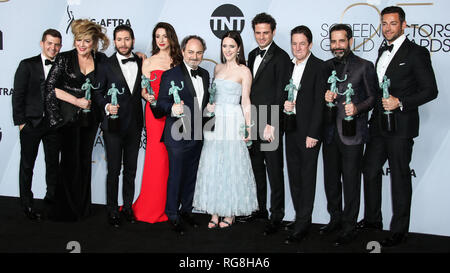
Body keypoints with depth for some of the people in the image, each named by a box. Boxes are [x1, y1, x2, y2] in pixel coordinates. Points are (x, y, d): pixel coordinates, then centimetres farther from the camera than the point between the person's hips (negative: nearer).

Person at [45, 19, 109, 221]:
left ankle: (83, 207, 22)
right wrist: (77, 101, -13)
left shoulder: (100, 59, 4)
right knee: (70, 161, -2)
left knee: (85, 160, 10)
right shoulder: (64, 58, -5)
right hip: (69, 116, -3)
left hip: (90, 116, 4)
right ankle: (66, 210, 12)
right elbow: (51, 87, -8)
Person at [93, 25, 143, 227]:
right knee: (114, 170, 2)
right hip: (114, 125, -3)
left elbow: (144, 89, 12)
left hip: (134, 125, 3)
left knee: (131, 169, 12)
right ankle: (112, 211, 14)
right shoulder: (106, 66, -1)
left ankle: (128, 207, 25)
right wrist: (106, 106, -17)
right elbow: (98, 93, 1)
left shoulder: (141, 63, 6)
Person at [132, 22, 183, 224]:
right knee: (157, 156, -6)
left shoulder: (178, 61, 11)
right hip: (155, 112, -2)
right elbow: (143, 91, 5)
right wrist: (148, 97, -15)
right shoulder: (148, 62, 6)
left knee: (172, 156, 0)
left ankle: (169, 205, 13)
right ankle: (152, 208, 6)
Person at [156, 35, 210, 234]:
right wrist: (172, 108, -33)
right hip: (177, 135, -6)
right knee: (176, 175, 2)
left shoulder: (205, 74, 11)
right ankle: (172, 215, 17)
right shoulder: (170, 75, -9)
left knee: (191, 175, 16)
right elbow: (161, 102, -14)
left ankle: (186, 209, 33)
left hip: (197, 134, 6)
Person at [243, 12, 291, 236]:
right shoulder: (252, 55, 15)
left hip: (271, 124, -7)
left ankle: (276, 216, 10)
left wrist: (271, 124, -17)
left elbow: (281, 94, -13)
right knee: (257, 168, 15)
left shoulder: (281, 57, -9)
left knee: (274, 171, -1)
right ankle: (261, 209, 28)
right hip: (253, 122, 8)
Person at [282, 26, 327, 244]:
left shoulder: (318, 66, -8)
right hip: (291, 130, 7)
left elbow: (319, 102, -12)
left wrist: (313, 134, -16)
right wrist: (284, 103, -4)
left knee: (307, 178, -1)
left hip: (309, 131, -7)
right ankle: (302, 218, 24)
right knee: (294, 177, 12)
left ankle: (302, 225, 5)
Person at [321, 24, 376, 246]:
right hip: (330, 133, 5)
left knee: (351, 182, 0)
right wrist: (325, 97, -4)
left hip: (352, 134, -5)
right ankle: (335, 219, 31)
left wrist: (357, 108, -19)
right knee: (331, 180, 14)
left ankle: (349, 228, 11)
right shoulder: (326, 67, 12)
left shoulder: (364, 66, -2)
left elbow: (373, 97, -2)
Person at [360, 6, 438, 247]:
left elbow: (430, 90, -12)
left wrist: (400, 102, -20)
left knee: (400, 178, 2)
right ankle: (372, 219, 30)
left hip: (400, 126, -7)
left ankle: (399, 230, 14)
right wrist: (378, 105, 11)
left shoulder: (416, 53, -8)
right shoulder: (383, 51, 14)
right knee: (370, 171, 13)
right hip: (378, 124, 7)